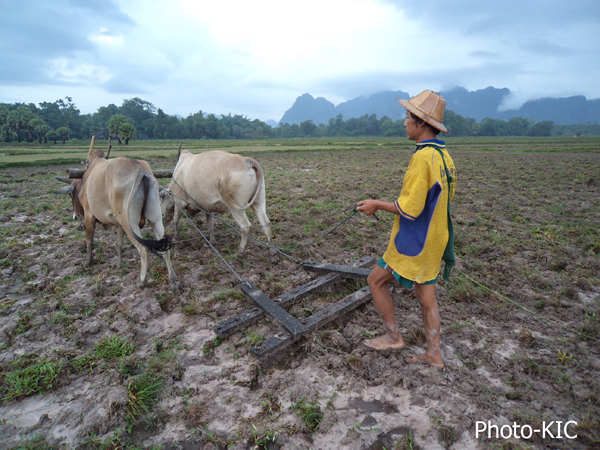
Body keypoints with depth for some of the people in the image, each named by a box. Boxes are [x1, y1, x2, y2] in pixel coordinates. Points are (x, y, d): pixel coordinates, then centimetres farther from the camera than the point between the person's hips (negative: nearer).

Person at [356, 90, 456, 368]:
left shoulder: (422, 157, -23)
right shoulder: (444, 155, 7)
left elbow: (409, 209, -25)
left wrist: (378, 205, -11)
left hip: (415, 242, -9)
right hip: (434, 240, 9)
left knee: (376, 281, 8)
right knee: (426, 297, 17)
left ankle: (393, 337, 21)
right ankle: (433, 355, 28)